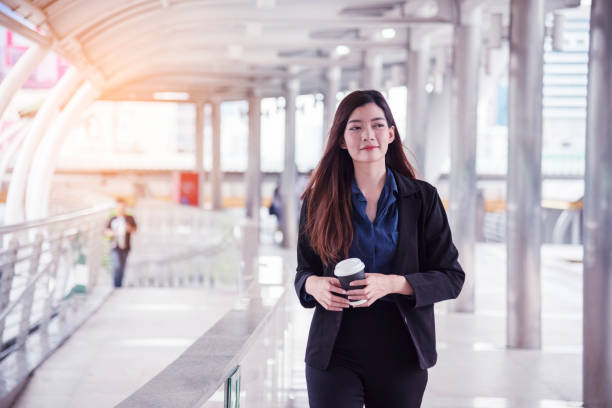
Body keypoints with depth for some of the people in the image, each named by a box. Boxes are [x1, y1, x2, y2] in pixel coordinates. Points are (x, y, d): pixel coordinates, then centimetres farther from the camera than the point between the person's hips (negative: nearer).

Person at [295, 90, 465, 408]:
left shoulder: (422, 198, 2)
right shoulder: (319, 200, 5)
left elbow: (452, 277, 0)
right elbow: (304, 270, 13)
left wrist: (393, 284, -17)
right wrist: (313, 284, -11)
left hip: (400, 355, 1)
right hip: (336, 354, 0)